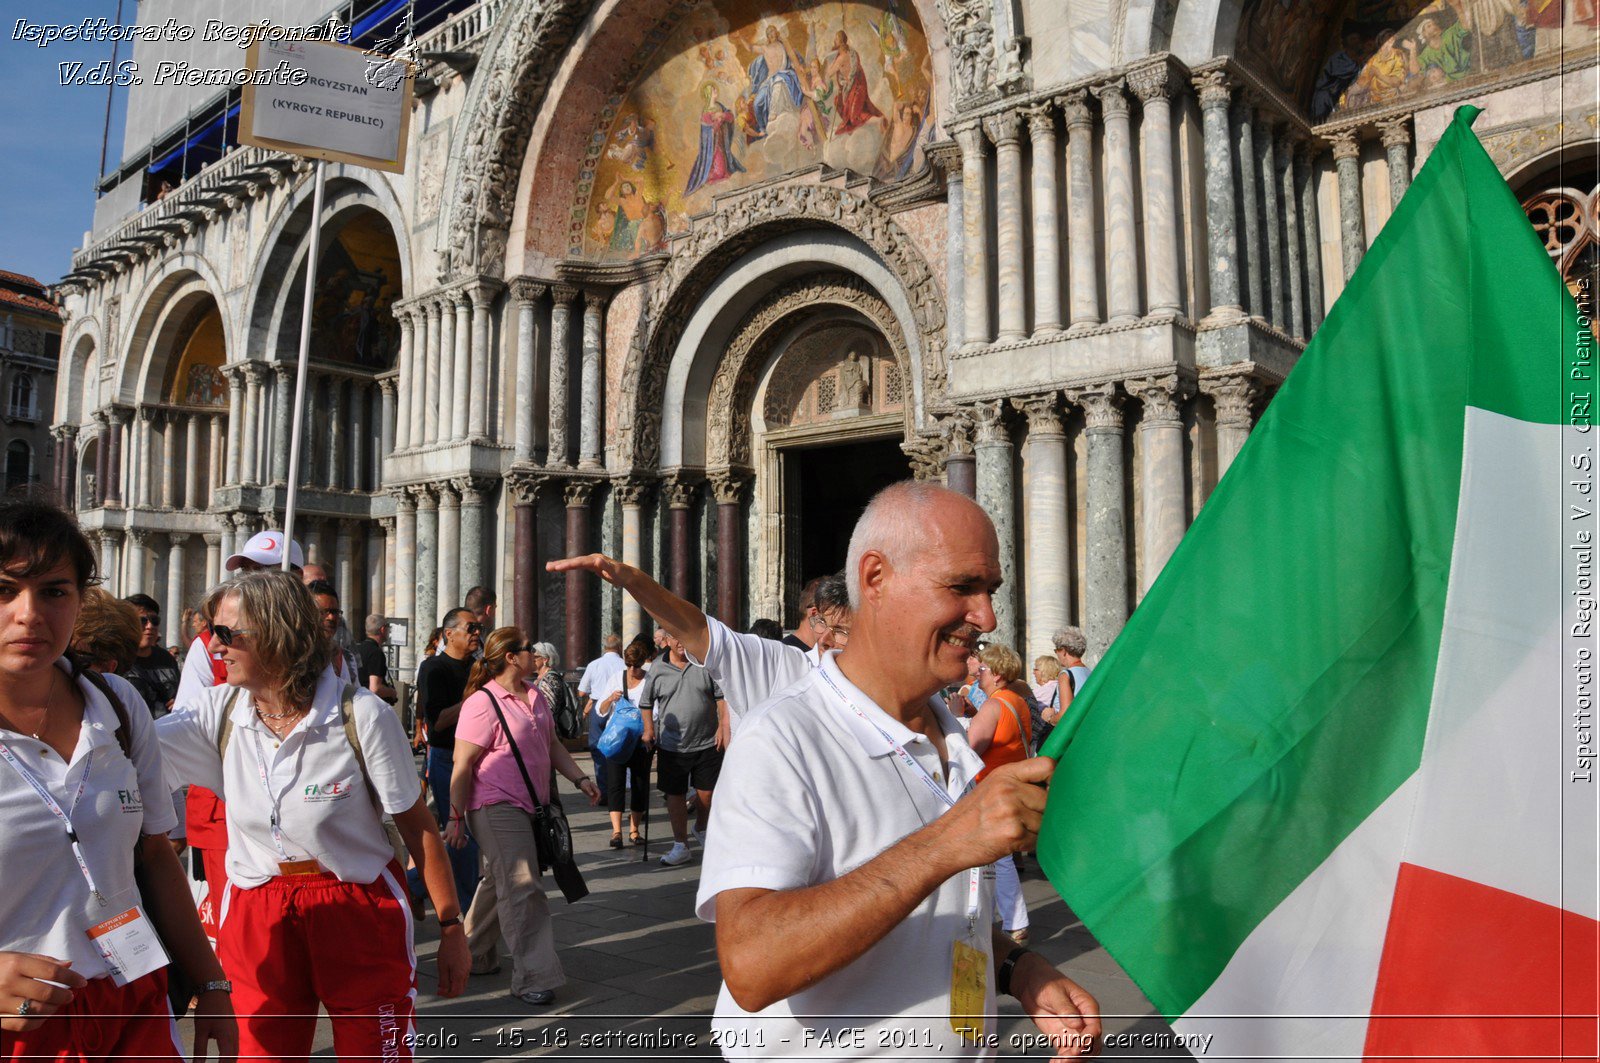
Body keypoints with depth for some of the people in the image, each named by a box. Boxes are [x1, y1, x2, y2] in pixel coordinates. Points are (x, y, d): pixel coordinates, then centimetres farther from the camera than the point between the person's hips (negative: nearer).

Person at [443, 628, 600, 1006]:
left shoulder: (535, 697, 11)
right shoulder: (483, 703, -16)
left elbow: (552, 744, 19)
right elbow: (463, 766, -15)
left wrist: (579, 778, 9)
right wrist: (456, 818, -14)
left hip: (530, 805, 9)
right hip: (496, 808, -9)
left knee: (500, 883, 19)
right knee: (521, 888, -9)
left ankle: (473, 953, 36)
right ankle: (533, 977, -4)